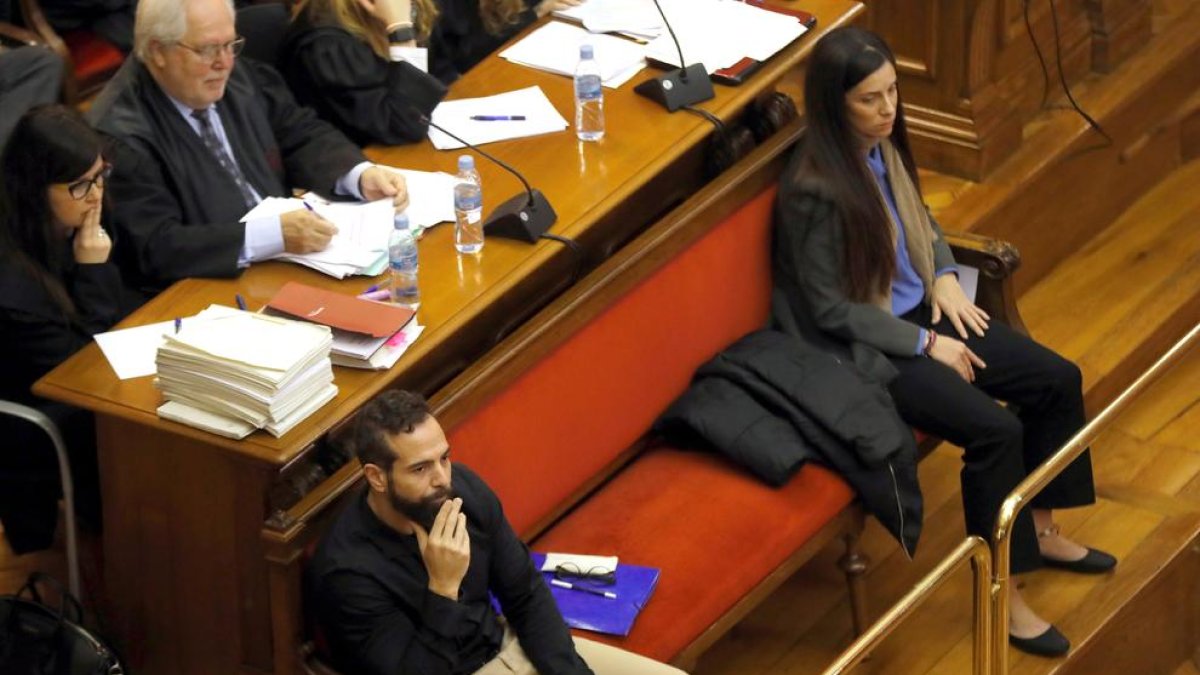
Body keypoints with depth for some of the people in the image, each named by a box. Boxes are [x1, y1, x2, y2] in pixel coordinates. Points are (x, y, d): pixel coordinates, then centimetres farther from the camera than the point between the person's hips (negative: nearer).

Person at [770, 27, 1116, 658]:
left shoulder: (881, 144, -3)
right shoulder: (814, 190, -27)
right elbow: (830, 308, -20)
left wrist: (945, 275, 0)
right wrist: (925, 345, -17)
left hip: (917, 312, 9)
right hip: (864, 349, -9)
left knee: (1057, 380, 2)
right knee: (994, 430, -24)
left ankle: (1038, 530, 20)